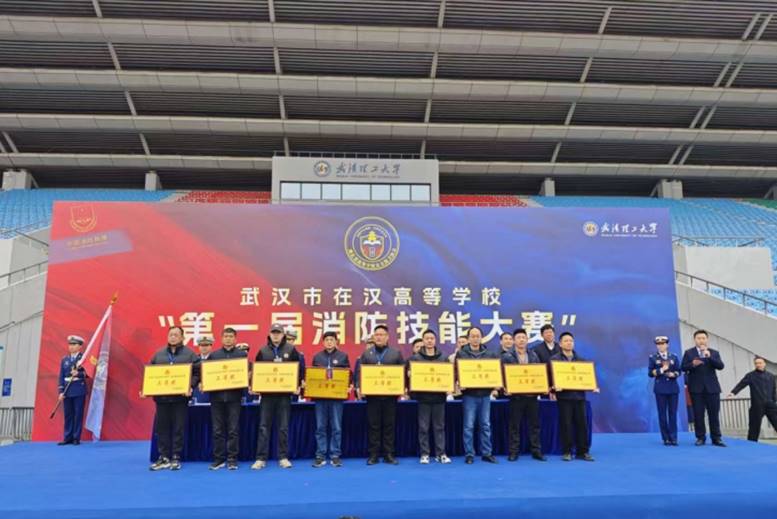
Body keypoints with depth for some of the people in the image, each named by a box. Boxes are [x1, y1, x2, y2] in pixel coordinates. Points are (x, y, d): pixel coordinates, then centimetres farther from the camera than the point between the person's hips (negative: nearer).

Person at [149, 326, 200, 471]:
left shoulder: (190, 354, 2)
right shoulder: (158, 354, 12)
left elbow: (197, 372, -3)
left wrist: (191, 386, -16)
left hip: (180, 397, -3)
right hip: (161, 397, 3)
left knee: (179, 428, 1)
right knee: (161, 428, 6)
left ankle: (176, 458, 9)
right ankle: (163, 457, 15)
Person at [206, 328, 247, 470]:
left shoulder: (242, 354, 5)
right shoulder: (213, 355, 11)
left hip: (234, 396, -2)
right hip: (217, 395, 2)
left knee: (233, 429, 1)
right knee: (218, 430, 6)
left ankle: (232, 459, 8)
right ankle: (218, 458, 14)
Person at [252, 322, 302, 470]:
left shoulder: (291, 350, 1)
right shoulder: (263, 351, 5)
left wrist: (297, 386, -7)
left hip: (284, 394, -1)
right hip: (267, 393, 1)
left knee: (283, 427, 5)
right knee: (264, 427, 3)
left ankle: (283, 457, 14)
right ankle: (261, 458, 9)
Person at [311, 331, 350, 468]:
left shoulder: (343, 356, 4)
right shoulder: (317, 357, 9)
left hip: (337, 396, -1)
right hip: (320, 395, 1)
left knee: (336, 427, 2)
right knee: (320, 427, 4)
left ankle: (335, 456, 9)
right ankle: (320, 456, 10)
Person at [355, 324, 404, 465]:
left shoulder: (396, 353, 7)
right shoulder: (366, 354, 8)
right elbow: (359, 372, 4)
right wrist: (358, 387, -10)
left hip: (390, 395, 0)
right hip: (372, 394, 0)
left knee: (389, 425, 5)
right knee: (373, 425, 3)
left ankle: (389, 454, 12)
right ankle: (373, 455, 10)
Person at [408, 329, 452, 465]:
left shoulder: (443, 358, 7)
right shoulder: (415, 358, 1)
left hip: (439, 396, 2)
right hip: (423, 397, -1)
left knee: (439, 426, 7)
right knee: (423, 427, 4)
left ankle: (441, 454, 13)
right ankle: (424, 454, 12)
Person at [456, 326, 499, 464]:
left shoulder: (490, 354, 8)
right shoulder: (461, 354, 0)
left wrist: (496, 386, -4)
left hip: (485, 394, 3)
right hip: (469, 394, -3)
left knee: (486, 425, 8)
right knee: (469, 426, 1)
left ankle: (486, 453, 17)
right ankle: (469, 454, 8)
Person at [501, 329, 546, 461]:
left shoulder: (533, 355, 10)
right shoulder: (507, 356, -2)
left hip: (532, 394, 3)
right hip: (516, 395, -3)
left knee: (534, 424, 8)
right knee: (514, 425, 3)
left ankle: (536, 451, 17)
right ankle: (513, 451, 10)